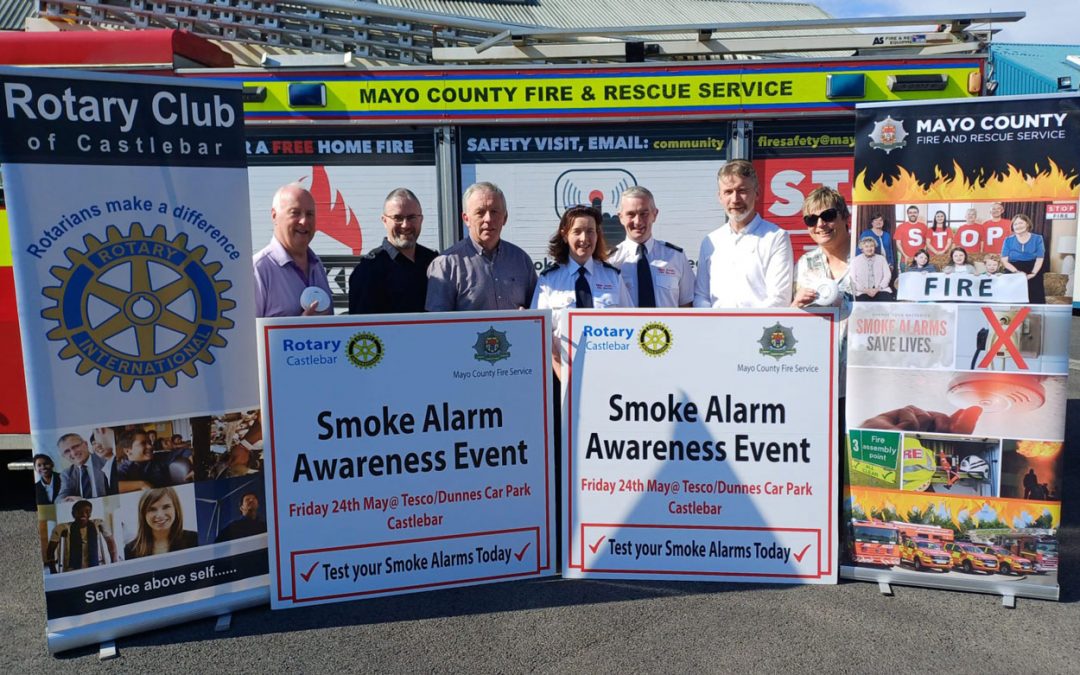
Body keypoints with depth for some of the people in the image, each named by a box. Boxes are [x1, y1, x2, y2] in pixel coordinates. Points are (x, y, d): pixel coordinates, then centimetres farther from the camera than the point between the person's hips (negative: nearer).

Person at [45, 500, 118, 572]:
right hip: (71, 573, -1)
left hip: (96, 570, 1)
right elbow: (50, 550, 1)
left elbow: (110, 542, 10)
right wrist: (54, 574, -5)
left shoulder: (98, 524, -1)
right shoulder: (63, 528, -6)